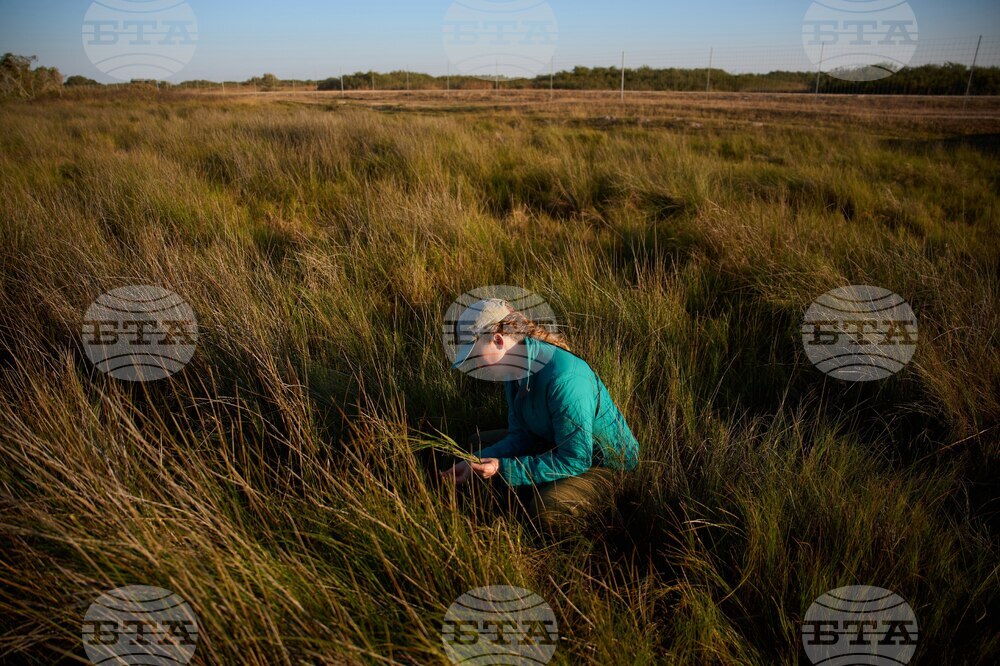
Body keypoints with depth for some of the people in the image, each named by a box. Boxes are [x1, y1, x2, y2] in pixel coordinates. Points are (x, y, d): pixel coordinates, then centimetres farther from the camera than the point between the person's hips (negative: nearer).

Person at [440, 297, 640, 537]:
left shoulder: (564, 380, -36)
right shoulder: (517, 368, -7)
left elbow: (575, 460, -32)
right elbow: (521, 435, 0)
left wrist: (505, 469, -32)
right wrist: (476, 462, -15)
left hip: (603, 461, -9)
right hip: (555, 443, 9)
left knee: (547, 510, -35)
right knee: (478, 443, 10)